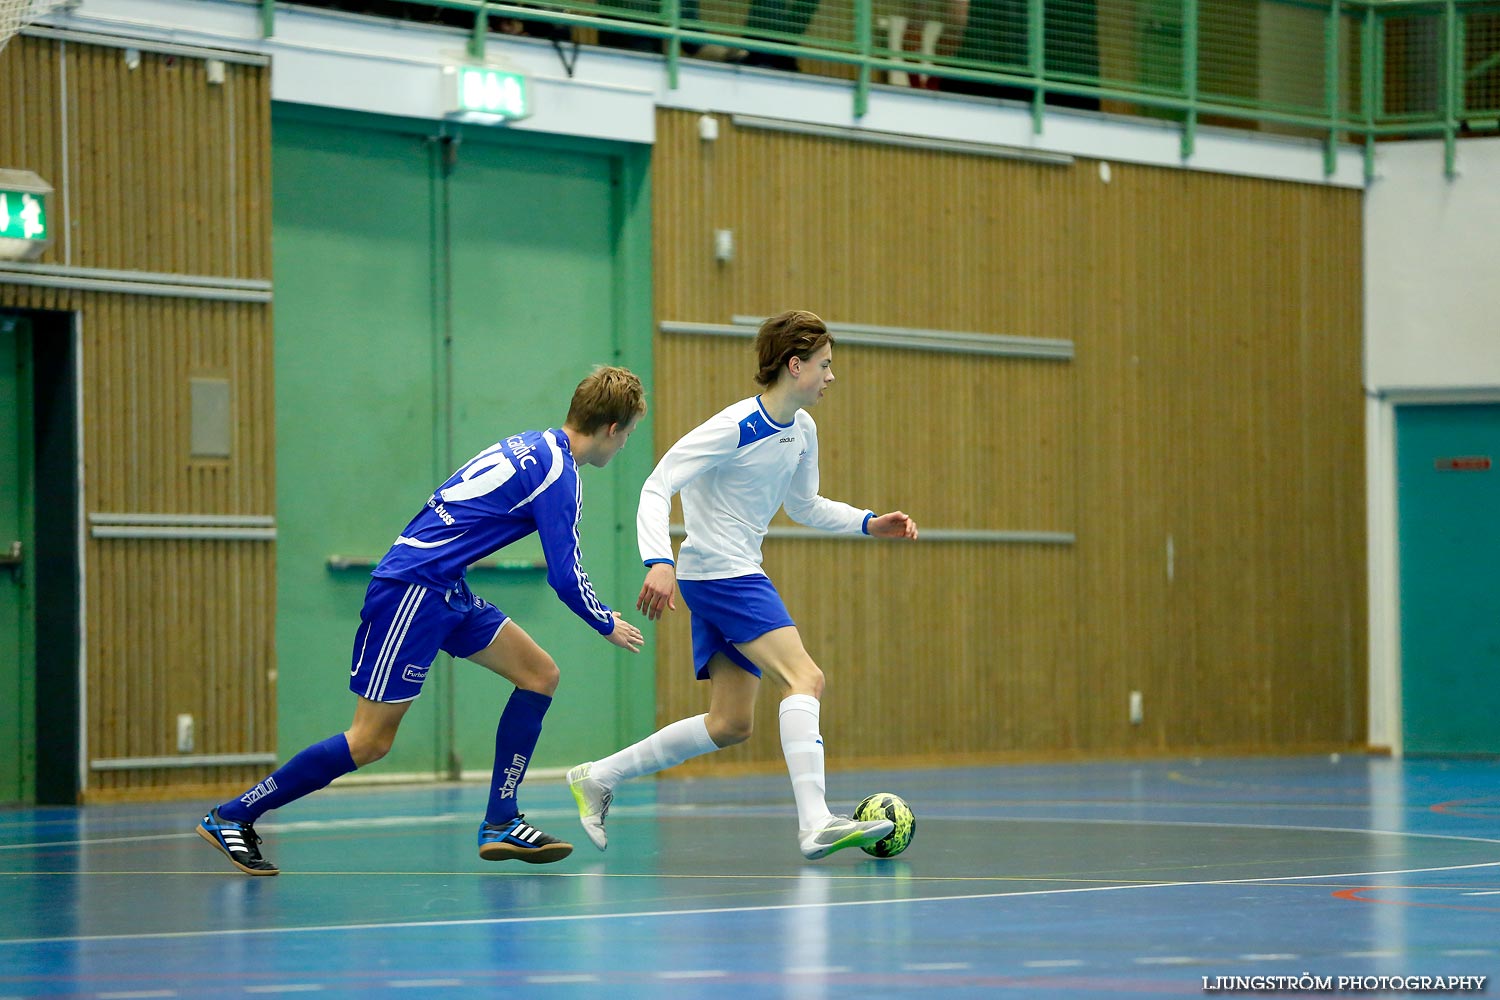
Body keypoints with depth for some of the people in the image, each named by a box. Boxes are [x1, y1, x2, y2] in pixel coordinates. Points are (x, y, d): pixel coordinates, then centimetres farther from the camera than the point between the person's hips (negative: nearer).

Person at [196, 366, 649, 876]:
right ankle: (230, 817, -1)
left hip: (444, 590, 10)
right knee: (370, 741, -7)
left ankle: (500, 823, 9)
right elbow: (565, 577, -12)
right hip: (412, 589, -10)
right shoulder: (558, 475, -14)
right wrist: (609, 626, 4)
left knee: (539, 674, 8)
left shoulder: (532, 447, 14)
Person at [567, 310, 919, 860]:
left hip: (739, 575, 10)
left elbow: (804, 505, 26)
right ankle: (815, 824, -29)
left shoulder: (802, 431, 9)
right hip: (719, 572, -10)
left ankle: (597, 778, 19)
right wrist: (659, 562, -34)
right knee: (805, 677, -21)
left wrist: (869, 523, 13)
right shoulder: (734, 428, -18)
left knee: (730, 724, 10)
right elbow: (656, 489, -20)